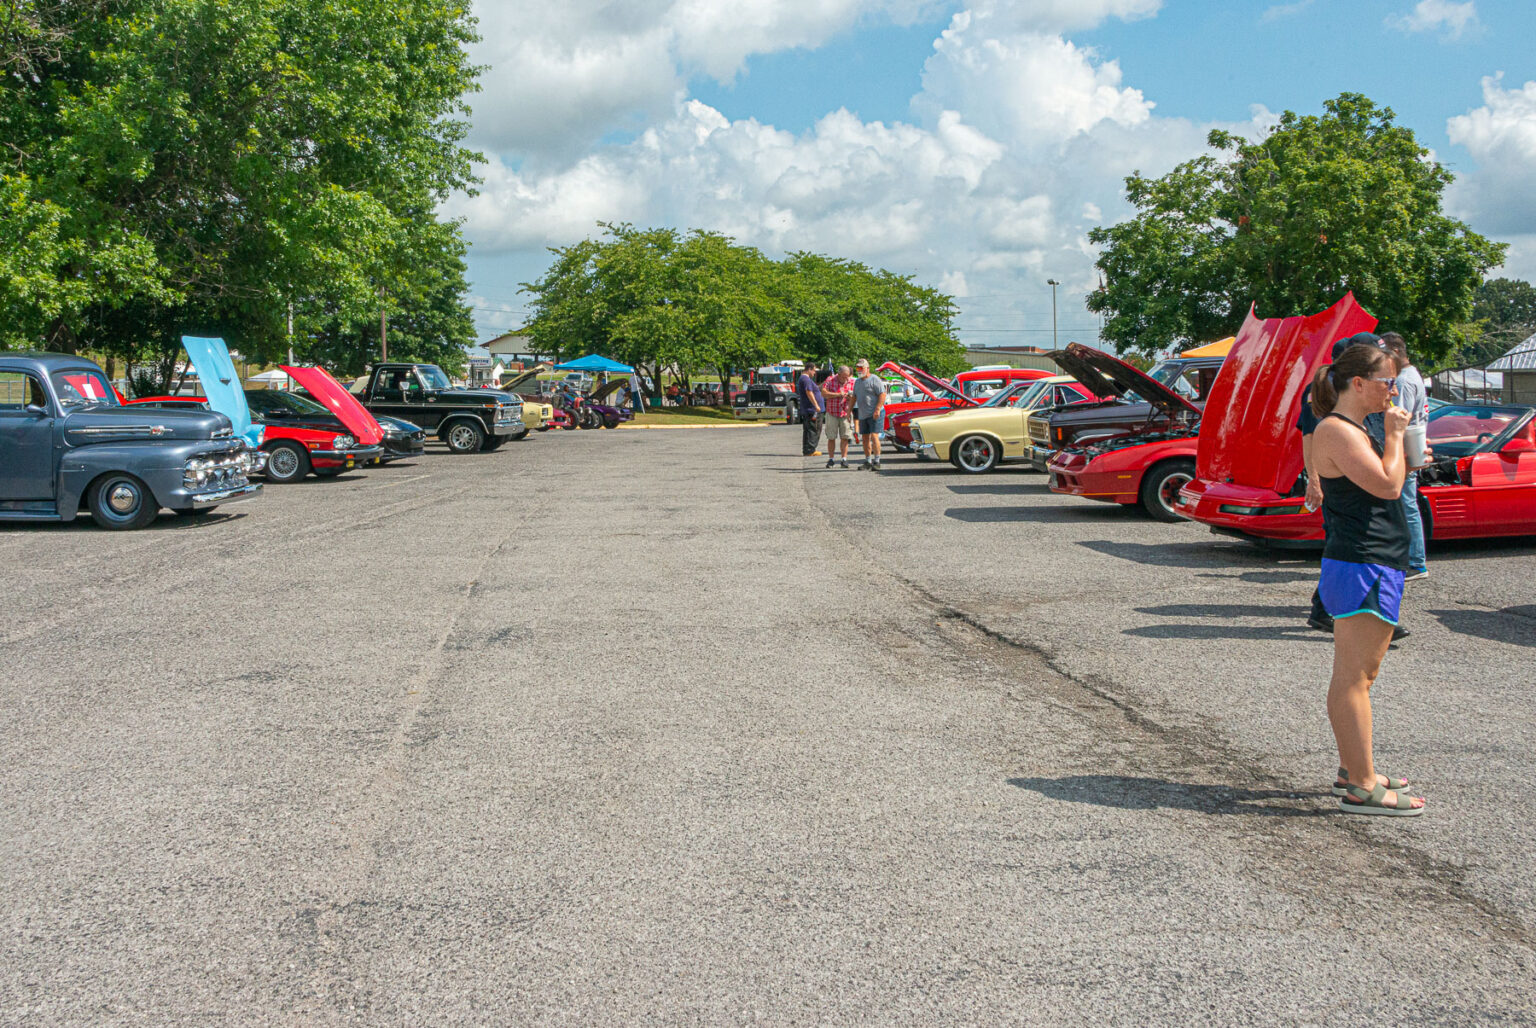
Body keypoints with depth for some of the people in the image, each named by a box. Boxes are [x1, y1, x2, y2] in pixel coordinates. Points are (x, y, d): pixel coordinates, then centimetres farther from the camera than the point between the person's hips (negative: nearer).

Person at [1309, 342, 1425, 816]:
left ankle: (1352, 770, 25)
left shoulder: (1353, 430, 19)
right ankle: (1361, 787, -7)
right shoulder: (1335, 431, -14)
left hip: (1377, 566, 11)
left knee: (1360, 675, 16)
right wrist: (1394, 435, -11)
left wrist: (1406, 460, 14)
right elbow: (1388, 485, -21)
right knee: (1353, 677, -9)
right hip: (1360, 567, -11)